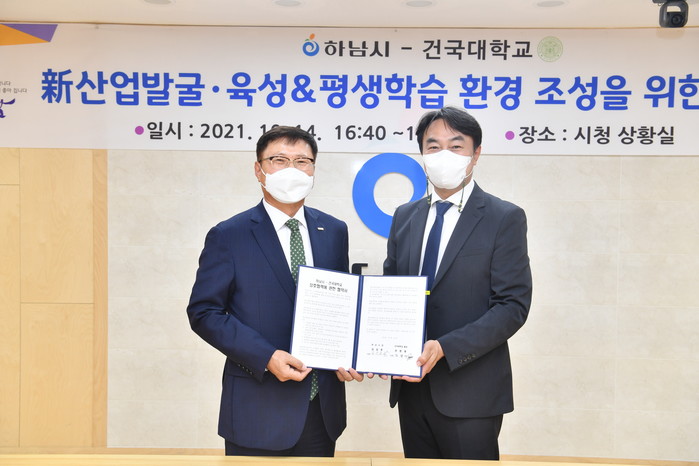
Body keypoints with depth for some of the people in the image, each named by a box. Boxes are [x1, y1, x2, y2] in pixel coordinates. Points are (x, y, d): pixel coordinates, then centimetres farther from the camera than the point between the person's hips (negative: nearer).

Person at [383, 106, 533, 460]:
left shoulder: (505, 218, -6)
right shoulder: (405, 217, 10)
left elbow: (513, 306, -12)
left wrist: (444, 349, -22)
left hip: (469, 393, -4)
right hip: (412, 387, 5)